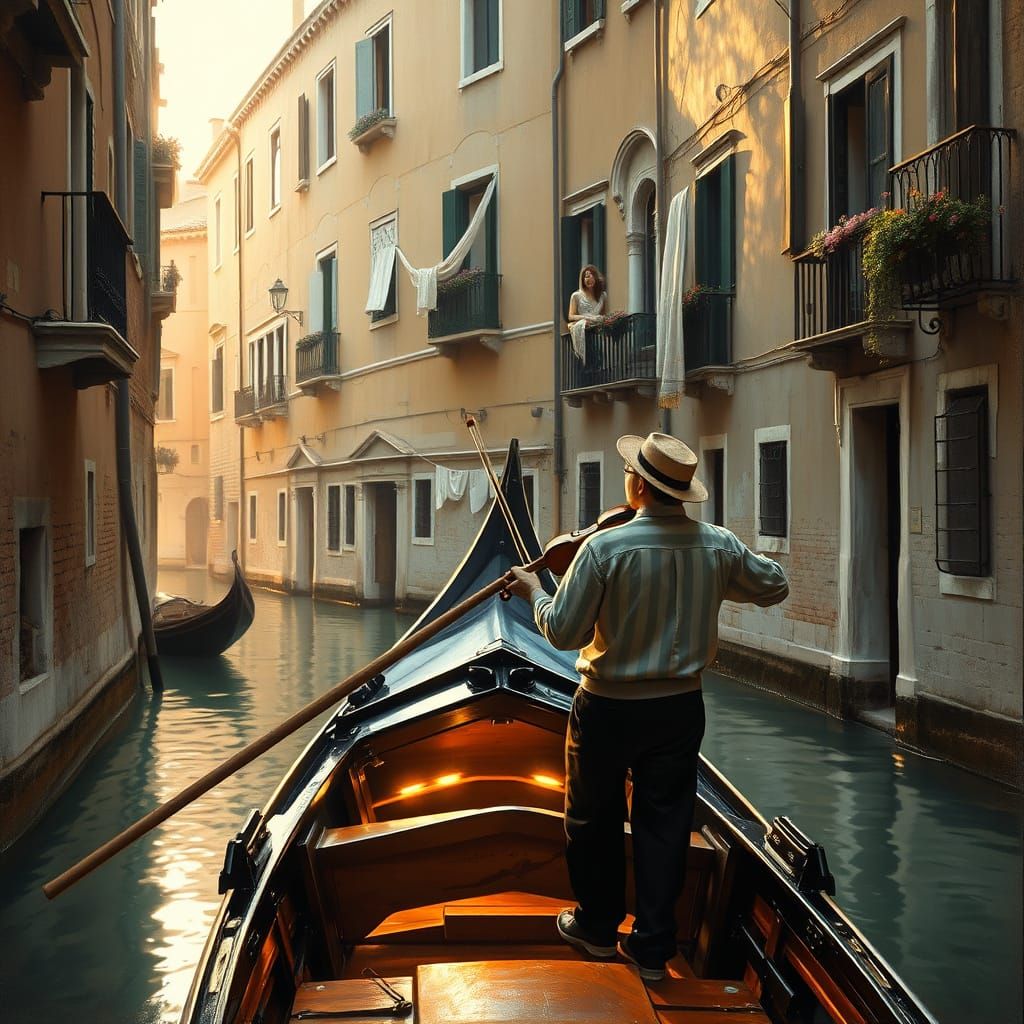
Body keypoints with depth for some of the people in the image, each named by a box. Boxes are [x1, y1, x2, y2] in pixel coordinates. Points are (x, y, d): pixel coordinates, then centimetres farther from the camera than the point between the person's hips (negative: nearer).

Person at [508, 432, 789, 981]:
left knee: (595, 818, 17)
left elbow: (563, 632, -15)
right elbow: (774, 586, 11)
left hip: (608, 710, -3)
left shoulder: (605, 547, -21)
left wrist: (535, 591, 3)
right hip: (680, 708, 3)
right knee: (665, 822, 13)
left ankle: (598, 926, 33)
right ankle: (653, 947, 20)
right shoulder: (719, 546, -8)